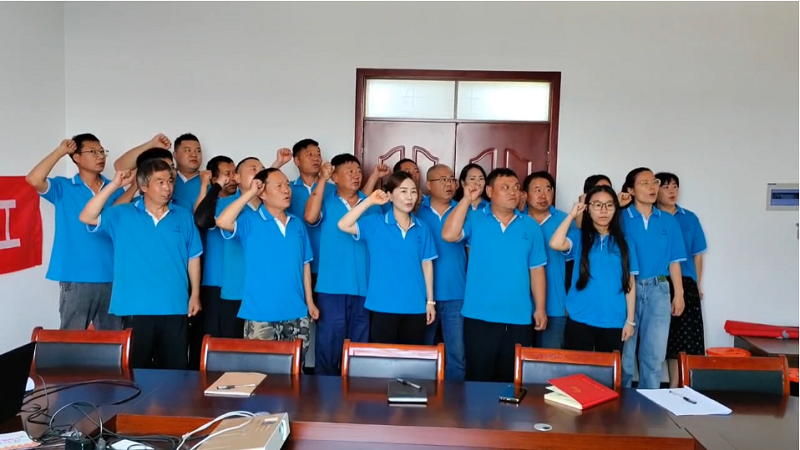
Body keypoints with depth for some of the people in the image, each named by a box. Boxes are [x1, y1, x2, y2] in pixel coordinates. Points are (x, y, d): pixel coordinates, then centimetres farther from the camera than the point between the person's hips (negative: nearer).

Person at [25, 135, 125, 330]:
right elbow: (34, 179, -17)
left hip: (111, 278, 3)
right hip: (76, 279, -3)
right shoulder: (63, 188, 1)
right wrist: (61, 151, -10)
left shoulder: (115, 190, 8)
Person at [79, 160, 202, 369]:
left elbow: (193, 258, 9)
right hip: (137, 308, -1)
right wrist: (114, 185, -15)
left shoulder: (184, 217, 5)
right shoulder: (122, 215, 1)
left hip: (175, 307, 2)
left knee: (174, 369, 11)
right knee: (136, 369, 8)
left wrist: (195, 294, 7)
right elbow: (87, 218, -12)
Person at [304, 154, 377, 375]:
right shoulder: (326, 202, 3)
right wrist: (322, 180, -15)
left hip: (363, 287, 2)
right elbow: (310, 217, -18)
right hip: (332, 287, -2)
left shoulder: (371, 206, 9)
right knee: (329, 345, 2)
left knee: (359, 347, 11)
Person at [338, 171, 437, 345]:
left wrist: (430, 300, 6)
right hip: (384, 306, -2)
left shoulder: (422, 228, 5)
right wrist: (370, 201, -15)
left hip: (415, 306, 3)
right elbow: (343, 225, -15)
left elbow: (427, 264, 7)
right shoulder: (375, 223, -3)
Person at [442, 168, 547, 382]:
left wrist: (540, 307, 4)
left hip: (518, 318, 2)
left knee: (512, 381, 12)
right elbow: (449, 235, -18)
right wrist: (466, 200, -14)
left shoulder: (531, 226, 6)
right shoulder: (474, 219, 0)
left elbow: (536, 269, 8)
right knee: (478, 379, 7)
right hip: (479, 316, -2)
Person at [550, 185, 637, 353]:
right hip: (580, 320, -1)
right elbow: (555, 244, -18)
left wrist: (630, 320, 3)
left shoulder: (625, 243, 8)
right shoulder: (579, 237, 3)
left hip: (613, 322, 2)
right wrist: (572, 215, -7)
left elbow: (630, 282, 7)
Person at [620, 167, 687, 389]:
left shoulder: (668, 221, 8)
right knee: (624, 352, 7)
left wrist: (679, 293, 5)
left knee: (654, 354, 9)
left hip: (658, 290, 3)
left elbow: (674, 260, 9)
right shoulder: (621, 217, -2)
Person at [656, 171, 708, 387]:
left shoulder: (690, 219, 8)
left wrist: (696, 285, 9)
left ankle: (675, 387, 12)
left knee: (682, 338, 3)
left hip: (684, 285, 3)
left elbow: (697, 255, 11)